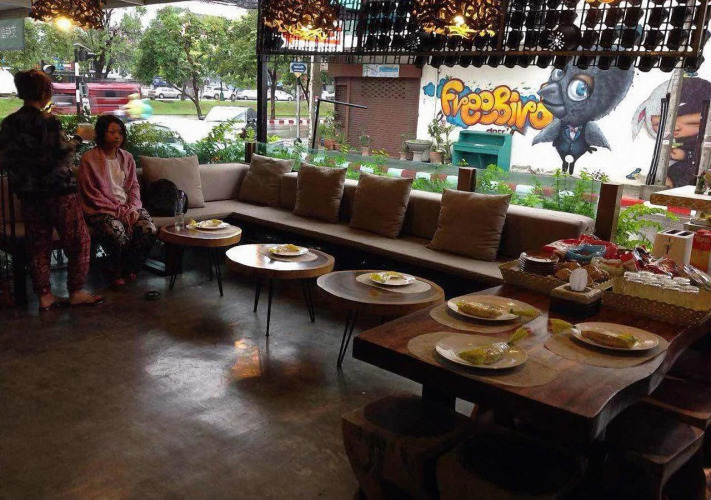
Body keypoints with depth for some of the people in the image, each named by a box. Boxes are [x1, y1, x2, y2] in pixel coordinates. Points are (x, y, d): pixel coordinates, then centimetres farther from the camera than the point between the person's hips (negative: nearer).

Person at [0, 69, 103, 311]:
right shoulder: (47, 121, -15)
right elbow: (62, 155, -16)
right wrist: (77, 140, 1)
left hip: (27, 193, 7)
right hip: (58, 190, -7)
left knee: (38, 245, 11)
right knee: (79, 241, 5)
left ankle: (44, 296, 16)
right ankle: (76, 292, 8)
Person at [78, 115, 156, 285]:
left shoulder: (127, 157, 13)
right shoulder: (89, 159, -4)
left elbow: (134, 186, 12)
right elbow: (91, 194, -8)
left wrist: (132, 208, -8)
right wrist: (118, 211, -15)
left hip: (128, 207, 5)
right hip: (102, 210, -5)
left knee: (148, 230, -24)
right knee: (119, 235, -35)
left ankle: (129, 269, 2)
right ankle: (117, 272, -3)